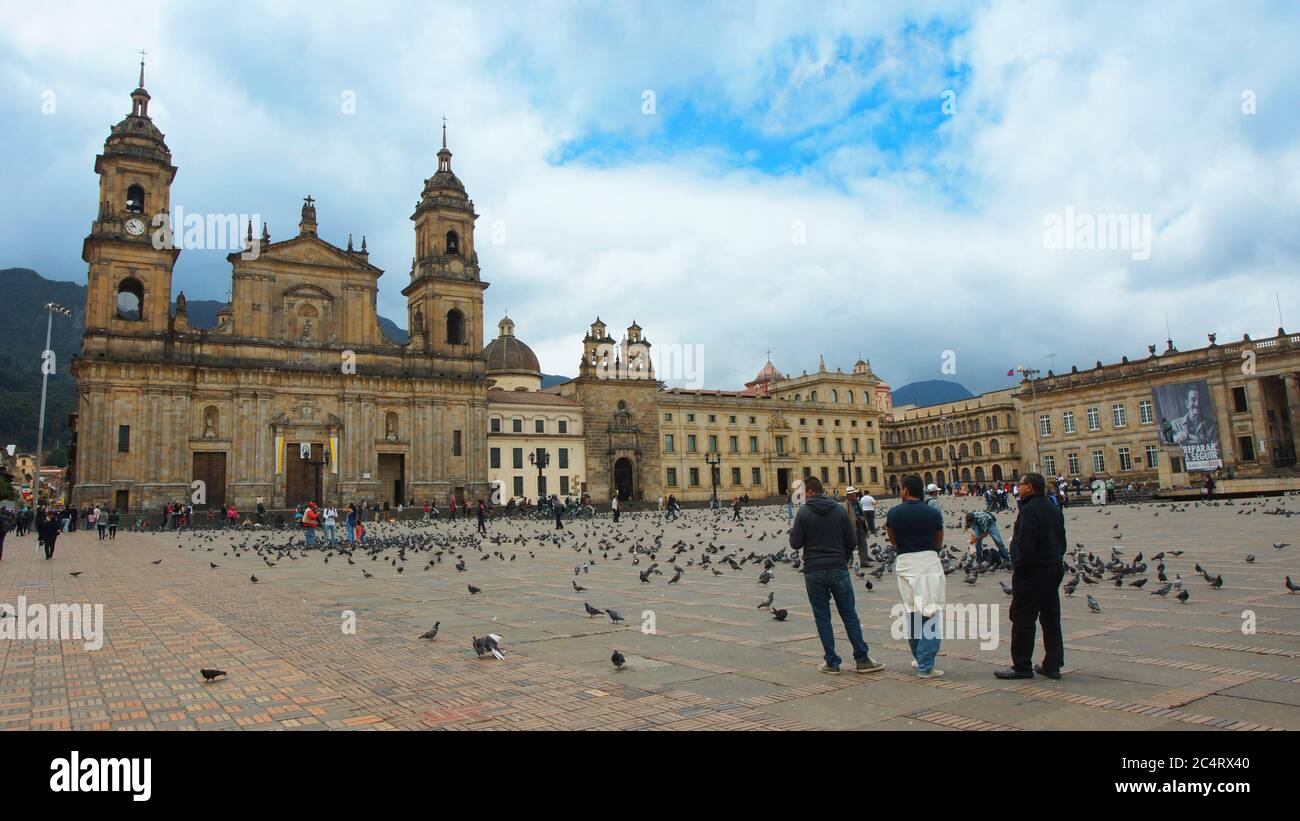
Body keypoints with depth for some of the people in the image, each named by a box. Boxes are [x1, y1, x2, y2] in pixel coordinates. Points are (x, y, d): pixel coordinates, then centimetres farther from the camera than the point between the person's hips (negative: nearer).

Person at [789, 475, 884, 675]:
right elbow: (851, 541, 4)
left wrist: (792, 530, 14)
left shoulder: (803, 512, -5)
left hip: (813, 572, -2)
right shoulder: (839, 510, 3)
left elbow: (795, 543, -7)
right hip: (838, 569, 2)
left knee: (822, 618, 6)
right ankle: (862, 659, 11)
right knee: (849, 615, 9)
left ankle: (832, 662, 8)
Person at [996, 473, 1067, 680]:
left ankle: (1021, 667, 3)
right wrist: (1055, 561, 21)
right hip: (1055, 569, 10)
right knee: (1051, 618, 13)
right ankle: (1053, 665, 18)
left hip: (1033, 572, -10)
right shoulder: (1053, 509, 13)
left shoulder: (1029, 510, -18)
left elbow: (1026, 545, -24)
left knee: (1022, 619, -2)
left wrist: (1018, 568, -14)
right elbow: (1062, 541, 19)